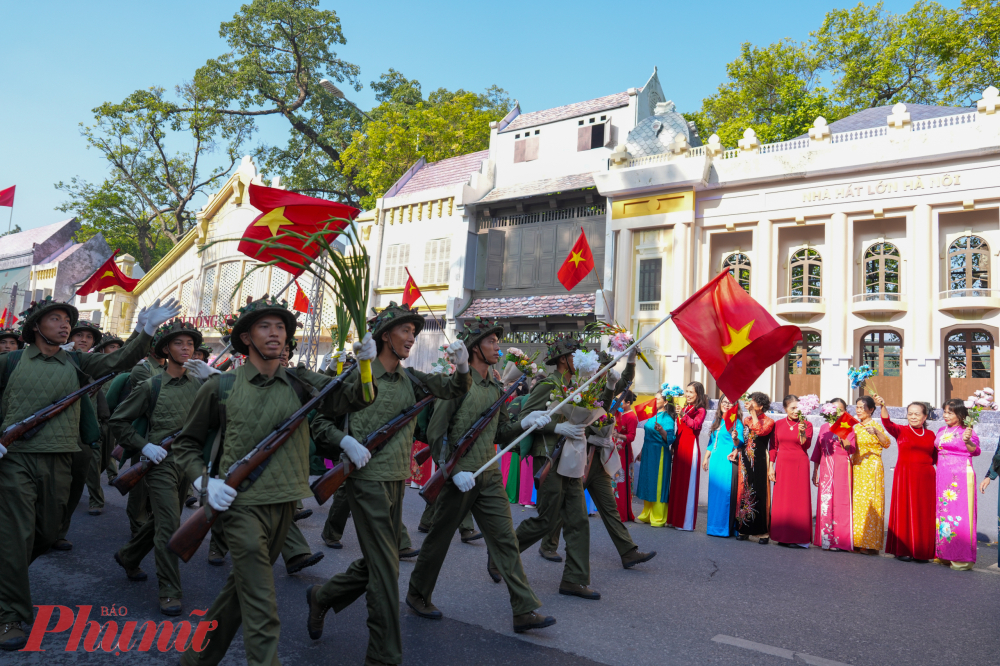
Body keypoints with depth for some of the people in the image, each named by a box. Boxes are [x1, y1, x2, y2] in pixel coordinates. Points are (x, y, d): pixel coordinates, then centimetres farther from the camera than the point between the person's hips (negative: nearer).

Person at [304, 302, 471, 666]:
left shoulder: (410, 379, 9)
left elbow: (455, 389, 10)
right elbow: (319, 420, -4)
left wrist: (462, 366, -10)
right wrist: (346, 441, -20)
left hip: (397, 480, 7)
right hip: (368, 478, -7)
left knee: (379, 562, 18)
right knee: (384, 568, -3)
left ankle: (322, 596, 41)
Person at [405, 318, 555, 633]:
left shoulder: (496, 388, 11)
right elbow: (435, 433, -13)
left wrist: (524, 423, -4)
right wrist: (454, 471, -18)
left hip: (490, 477, 6)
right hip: (459, 477, -6)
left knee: (505, 539, 1)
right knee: (439, 538, 10)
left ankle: (525, 611, 4)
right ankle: (417, 594, 31)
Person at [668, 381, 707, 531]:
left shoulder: (700, 410, -4)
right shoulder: (684, 408, 15)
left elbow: (695, 424, -22)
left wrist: (683, 415, -25)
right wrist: (674, 446, 14)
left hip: (691, 447, -7)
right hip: (679, 446, 7)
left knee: (688, 484, -3)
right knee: (676, 482, 10)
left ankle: (686, 521, 4)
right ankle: (675, 518, 18)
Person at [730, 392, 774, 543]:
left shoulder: (768, 421, -2)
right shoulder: (746, 419, 15)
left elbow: (760, 431, -23)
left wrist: (754, 413, -17)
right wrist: (736, 450, 6)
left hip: (759, 463, -5)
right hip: (745, 461, 5)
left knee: (759, 494, -7)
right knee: (743, 492, 5)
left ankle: (763, 532, 0)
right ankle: (744, 529, 12)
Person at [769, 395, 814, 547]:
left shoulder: (806, 424, 0)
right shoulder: (778, 424, 6)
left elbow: (806, 445, -11)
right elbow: (774, 447, 8)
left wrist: (802, 433, -27)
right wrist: (771, 466, 3)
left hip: (800, 465, -2)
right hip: (782, 465, 2)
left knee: (799, 499, -2)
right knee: (781, 500, 4)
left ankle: (799, 537, 4)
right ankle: (783, 536, 11)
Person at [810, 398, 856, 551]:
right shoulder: (824, 427, 12)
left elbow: (851, 449, -12)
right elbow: (818, 450, 15)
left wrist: (841, 436, -26)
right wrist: (815, 471, 14)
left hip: (841, 468, -3)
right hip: (826, 468, 3)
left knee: (840, 502, -4)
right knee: (825, 501, 2)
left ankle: (840, 541, 2)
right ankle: (825, 538, 9)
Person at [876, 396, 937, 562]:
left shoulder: (930, 435, 9)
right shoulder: (901, 431, 0)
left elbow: (936, 458, 15)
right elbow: (887, 423, -20)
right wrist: (883, 406, -36)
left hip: (925, 478, 3)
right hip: (905, 477, -3)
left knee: (924, 514, 5)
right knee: (904, 512, 0)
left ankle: (921, 551, 15)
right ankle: (903, 549, 8)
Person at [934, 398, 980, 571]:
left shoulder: (966, 431, -6)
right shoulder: (942, 430, 14)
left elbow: (975, 451, -18)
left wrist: (968, 440, -34)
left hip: (960, 476, -7)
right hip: (943, 476, 7)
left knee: (960, 514, -6)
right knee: (943, 512, 9)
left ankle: (962, 558, 0)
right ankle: (944, 554, 16)